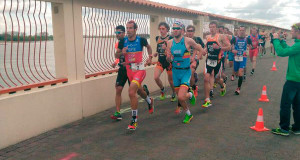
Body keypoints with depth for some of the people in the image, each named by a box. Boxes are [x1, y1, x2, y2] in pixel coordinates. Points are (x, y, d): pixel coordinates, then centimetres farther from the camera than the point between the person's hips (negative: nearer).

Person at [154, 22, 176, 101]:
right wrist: (156, 53, 3)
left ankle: (174, 94, 34)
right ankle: (162, 90, 14)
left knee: (171, 79, 9)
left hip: (169, 61, -4)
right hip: (160, 61, 4)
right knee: (156, 77, -15)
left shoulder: (170, 38, -10)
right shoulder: (157, 38, 6)